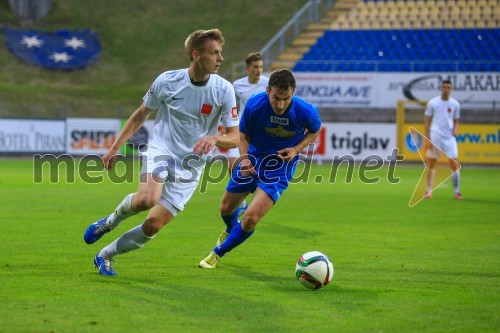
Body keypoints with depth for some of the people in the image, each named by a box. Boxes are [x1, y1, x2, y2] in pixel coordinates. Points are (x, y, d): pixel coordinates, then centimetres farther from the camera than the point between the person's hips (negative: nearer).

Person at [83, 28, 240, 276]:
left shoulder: (224, 90, -7)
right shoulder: (167, 81, -7)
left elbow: (234, 137, -4)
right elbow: (141, 114, 10)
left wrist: (214, 138, -26)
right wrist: (115, 147, 8)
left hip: (191, 164, 1)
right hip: (161, 150, -1)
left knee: (153, 225, -7)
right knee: (146, 199, -32)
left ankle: (105, 256, 16)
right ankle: (111, 221, 1)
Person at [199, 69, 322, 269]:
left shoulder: (306, 112, -24)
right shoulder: (254, 105, -23)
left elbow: (315, 130, 1)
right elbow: (243, 134, -4)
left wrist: (296, 149, -16)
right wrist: (244, 158, -22)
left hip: (280, 167, -2)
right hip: (253, 158, 2)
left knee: (251, 218, -18)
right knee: (226, 209, 17)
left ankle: (217, 254, 7)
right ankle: (231, 230, 57)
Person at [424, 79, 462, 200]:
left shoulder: (455, 104, 6)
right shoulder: (432, 103, 1)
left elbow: (456, 121, 15)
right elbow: (427, 122, 2)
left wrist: (455, 129, -7)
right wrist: (428, 139, -5)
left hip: (449, 138, 1)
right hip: (435, 137, -1)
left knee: (454, 163, -5)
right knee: (431, 164, 1)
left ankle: (456, 191, 2)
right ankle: (429, 190, 9)